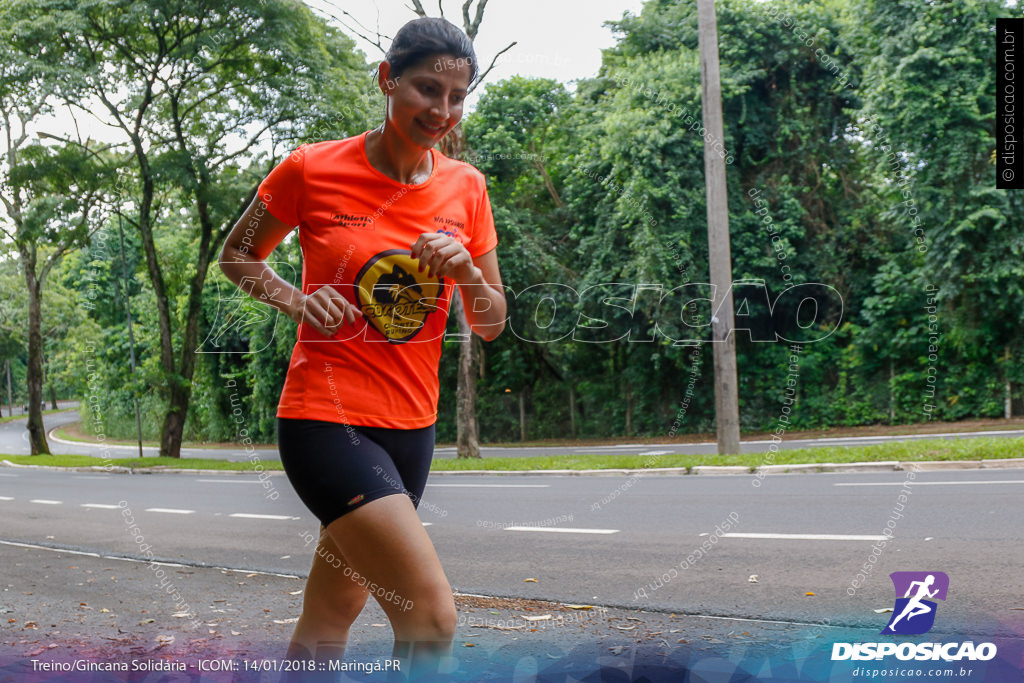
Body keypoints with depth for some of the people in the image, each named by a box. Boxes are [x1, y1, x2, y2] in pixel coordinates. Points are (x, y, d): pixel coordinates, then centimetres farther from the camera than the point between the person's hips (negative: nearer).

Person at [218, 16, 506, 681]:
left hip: (411, 426, 5)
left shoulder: (466, 187, 4)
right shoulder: (312, 169, -7)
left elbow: (492, 324, 9)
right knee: (433, 616, -18)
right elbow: (238, 256, 8)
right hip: (326, 417, -5)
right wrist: (297, 300, -10)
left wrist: (467, 270, -11)